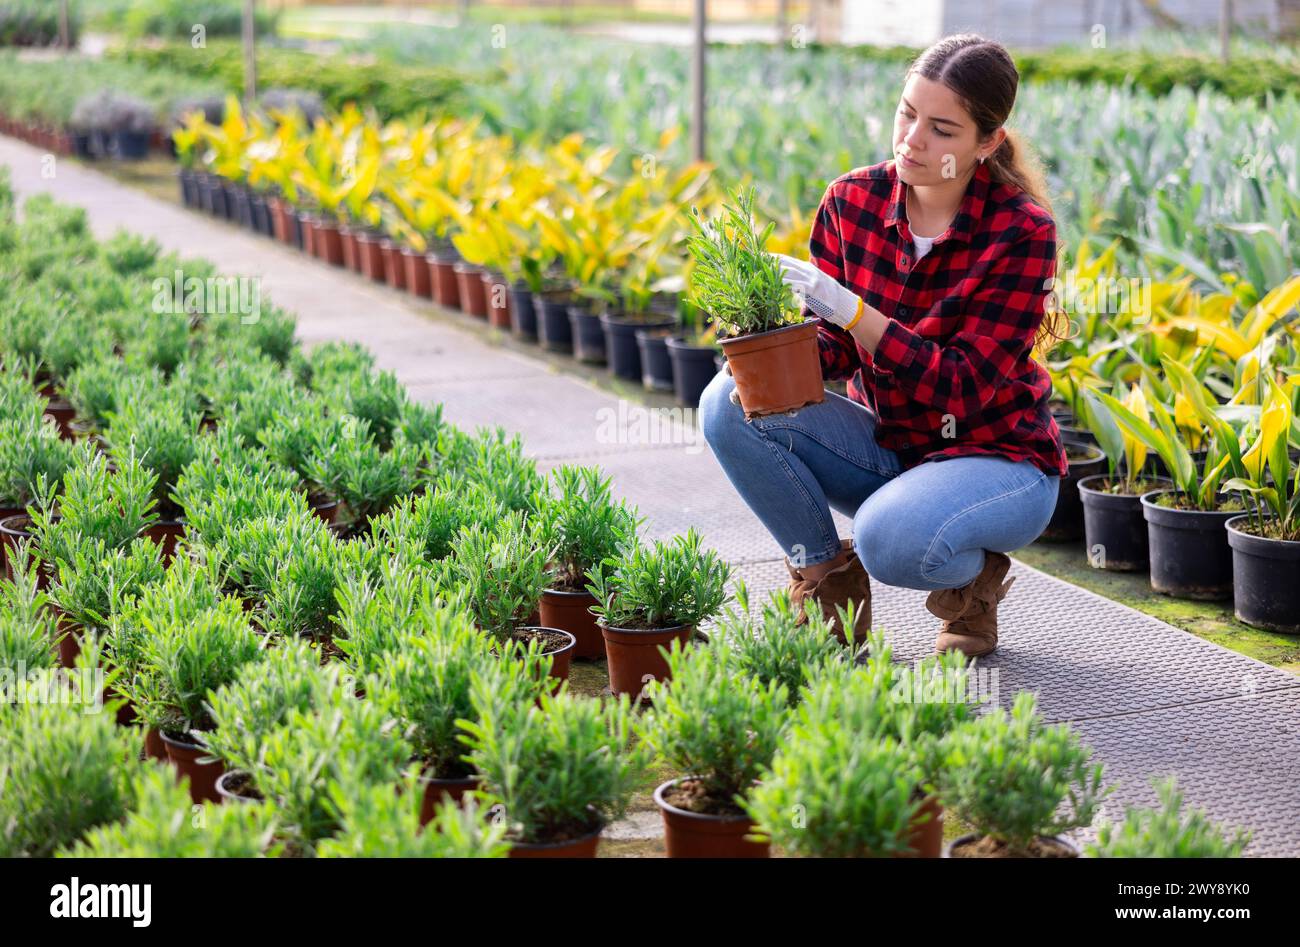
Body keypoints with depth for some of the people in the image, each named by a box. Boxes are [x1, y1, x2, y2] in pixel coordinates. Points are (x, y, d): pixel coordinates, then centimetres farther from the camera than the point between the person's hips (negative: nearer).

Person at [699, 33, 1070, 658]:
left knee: (890, 539, -36)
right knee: (728, 405, -18)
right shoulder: (852, 201, -6)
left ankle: (974, 579, 1)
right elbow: (834, 347, -2)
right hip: (887, 444, 5)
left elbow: (963, 388, -24)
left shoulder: (1022, 232, -19)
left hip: (995, 459, -5)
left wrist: (850, 309, -34)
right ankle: (827, 579, -1)